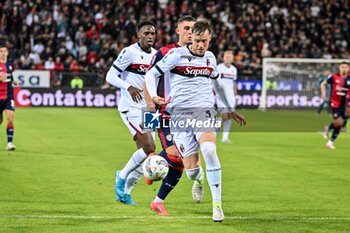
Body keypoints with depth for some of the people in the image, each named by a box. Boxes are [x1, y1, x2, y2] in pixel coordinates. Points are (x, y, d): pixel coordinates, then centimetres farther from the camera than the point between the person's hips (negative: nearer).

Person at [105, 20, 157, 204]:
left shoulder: (156, 55, 11)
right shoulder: (129, 52, -10)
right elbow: (110, 76, -12)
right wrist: (129, 87, -27)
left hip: (147, 109, 8)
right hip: (131, 108, -7)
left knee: (145, 155, 5)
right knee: (149, 148, -19)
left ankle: (125, 192, 18)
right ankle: (122, 176, 3)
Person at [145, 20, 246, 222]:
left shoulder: (210, 58, 12)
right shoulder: (176, 55, -1)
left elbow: (218, 84, 29)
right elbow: (151, 74, 2)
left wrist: (231, 109, 34)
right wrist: (153, 96, -15)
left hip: (204, 110, 2)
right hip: (180, 114, -2)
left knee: (209, 150, -29)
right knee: (191, 170, -6)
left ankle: (217, 203, -22)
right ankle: (198, 181, 35)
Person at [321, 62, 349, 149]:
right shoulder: (334, 77, -8)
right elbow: (323, 84, 5)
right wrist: (323, 94, -10)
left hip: (344, 105, 4)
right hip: (334, 103, -4)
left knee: (339, 125, 5)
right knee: (338, 122, -14)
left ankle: (330, 142, 19)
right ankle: (328, 129, 17)